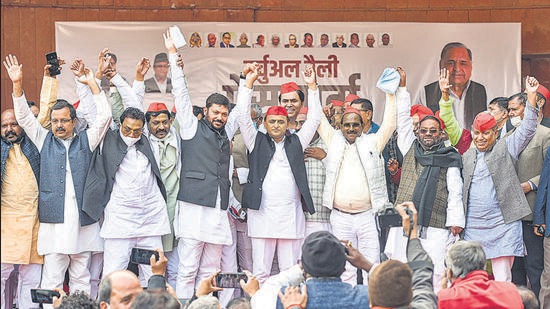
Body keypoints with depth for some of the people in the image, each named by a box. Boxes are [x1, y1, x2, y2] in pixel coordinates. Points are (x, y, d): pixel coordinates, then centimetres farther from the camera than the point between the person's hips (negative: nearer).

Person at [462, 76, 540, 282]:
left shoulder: (506, 148, 6)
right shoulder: (467, 156, 17)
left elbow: (527, 130, -6)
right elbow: (460, 189, 20)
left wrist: (531, 97, -17)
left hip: (502, 226, -4)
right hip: (473, 228, 4)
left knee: (502, 280, -6)